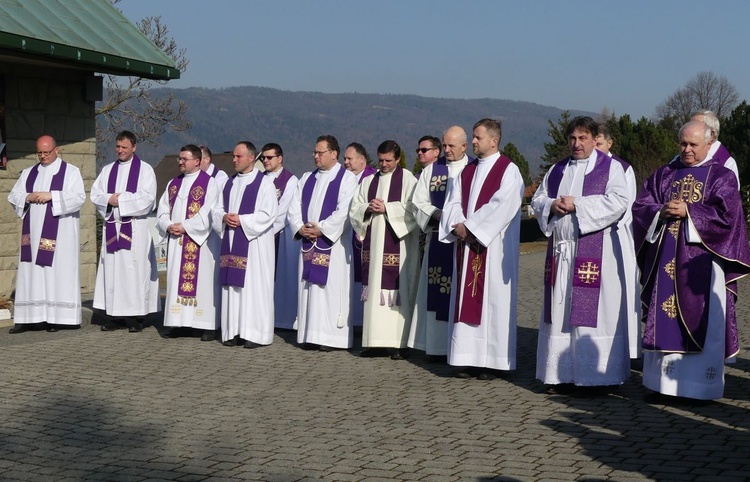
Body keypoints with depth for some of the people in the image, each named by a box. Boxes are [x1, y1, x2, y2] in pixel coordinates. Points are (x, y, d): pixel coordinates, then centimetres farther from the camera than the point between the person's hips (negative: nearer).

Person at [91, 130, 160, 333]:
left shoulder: (145, 169, 3)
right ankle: (114, 316, 6)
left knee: (135, 269, -7)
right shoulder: (108, 170, 17)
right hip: (112, 227, 5)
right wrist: (109, 199, -10)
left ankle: (136, 317, -4)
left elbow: (147, 197, -9)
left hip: (135, 228, -5)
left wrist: (120, 199, -10)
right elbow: (95, 193, 10)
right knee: (112, 269, 2)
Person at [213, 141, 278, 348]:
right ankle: (234, 331, 10)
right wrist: (224, 218, -5)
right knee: (232, 286, 5)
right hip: (231, 242, 7)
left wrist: (242, 220, -16)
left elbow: (268, 214, -12)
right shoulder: (230, 183, 17)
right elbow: (218, 209, 17)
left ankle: (255, 333, -3)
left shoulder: (264, 183, -4)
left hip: (255, 242, -6)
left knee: (254, 286, -6)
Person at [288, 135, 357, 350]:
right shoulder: (307, 179, 17)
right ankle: (310, 335, 9)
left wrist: (321, 229, -15)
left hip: (333, 243, -6)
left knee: (331, 288, -6)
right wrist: (300, 228, -6)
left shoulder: (346, 178, -2)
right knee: (309, 288, 5)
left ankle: (330, 337, -4)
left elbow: (344, 212, -13)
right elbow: (294, 207, 12)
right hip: (309, 243, 6)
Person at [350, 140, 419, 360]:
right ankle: (375, 341, 6)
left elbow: (413, 211, -9)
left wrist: (386, 209, -13)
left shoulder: (408, 180, 1)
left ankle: (398, 342, -6)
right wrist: (368, 209, -7)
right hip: (372, 242, 5)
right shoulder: (368, 181, 16)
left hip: (398, 244, -5)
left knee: (397, 290, -7)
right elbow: (354, 210, 13)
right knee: (374, 289, 2)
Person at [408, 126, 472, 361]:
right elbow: (419, 202, 9)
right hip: (438, 239, 2)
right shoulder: (431, 170, 12)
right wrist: (437, 214, -8)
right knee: (437, 292, 0)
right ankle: (438, 345, 5)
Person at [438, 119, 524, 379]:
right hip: (466, 243, 6)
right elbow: (453, 203, 11)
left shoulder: (508, 170, -4)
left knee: (492, 299, -5)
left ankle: (492, 361, -1)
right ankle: (469, 359, 8)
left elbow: (502, 207, -15)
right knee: (466, 300, 4)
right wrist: (458, 226, -9)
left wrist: (470, 227, -15)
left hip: (494, 246, -6)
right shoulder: (467, 171, 16)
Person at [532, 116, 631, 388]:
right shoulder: (557, 170, 19)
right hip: (560, 250, 6)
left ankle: (597, 375, -3)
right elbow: (537, 199, 18)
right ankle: (563, 373, 12)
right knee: (561, 311, 6)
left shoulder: (610, 167, 2)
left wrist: (577, 205, -15)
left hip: (595, 251, -5)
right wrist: (552, 205, -5)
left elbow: (618, 202, -11)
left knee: (593, 311, -7)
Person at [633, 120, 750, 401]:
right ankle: (663, 381, 10)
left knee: (702, 323, -4)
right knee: (664, 321, 4)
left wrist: (688, 212, -15)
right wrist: (661, 212, -11)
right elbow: (640, 206, 9)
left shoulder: (721, 176, 4)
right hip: (666, 259, 4)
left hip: (701, 260, -4)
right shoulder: (664, 174, 15)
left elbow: (727, 213, -9)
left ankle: (700, 385, 2)